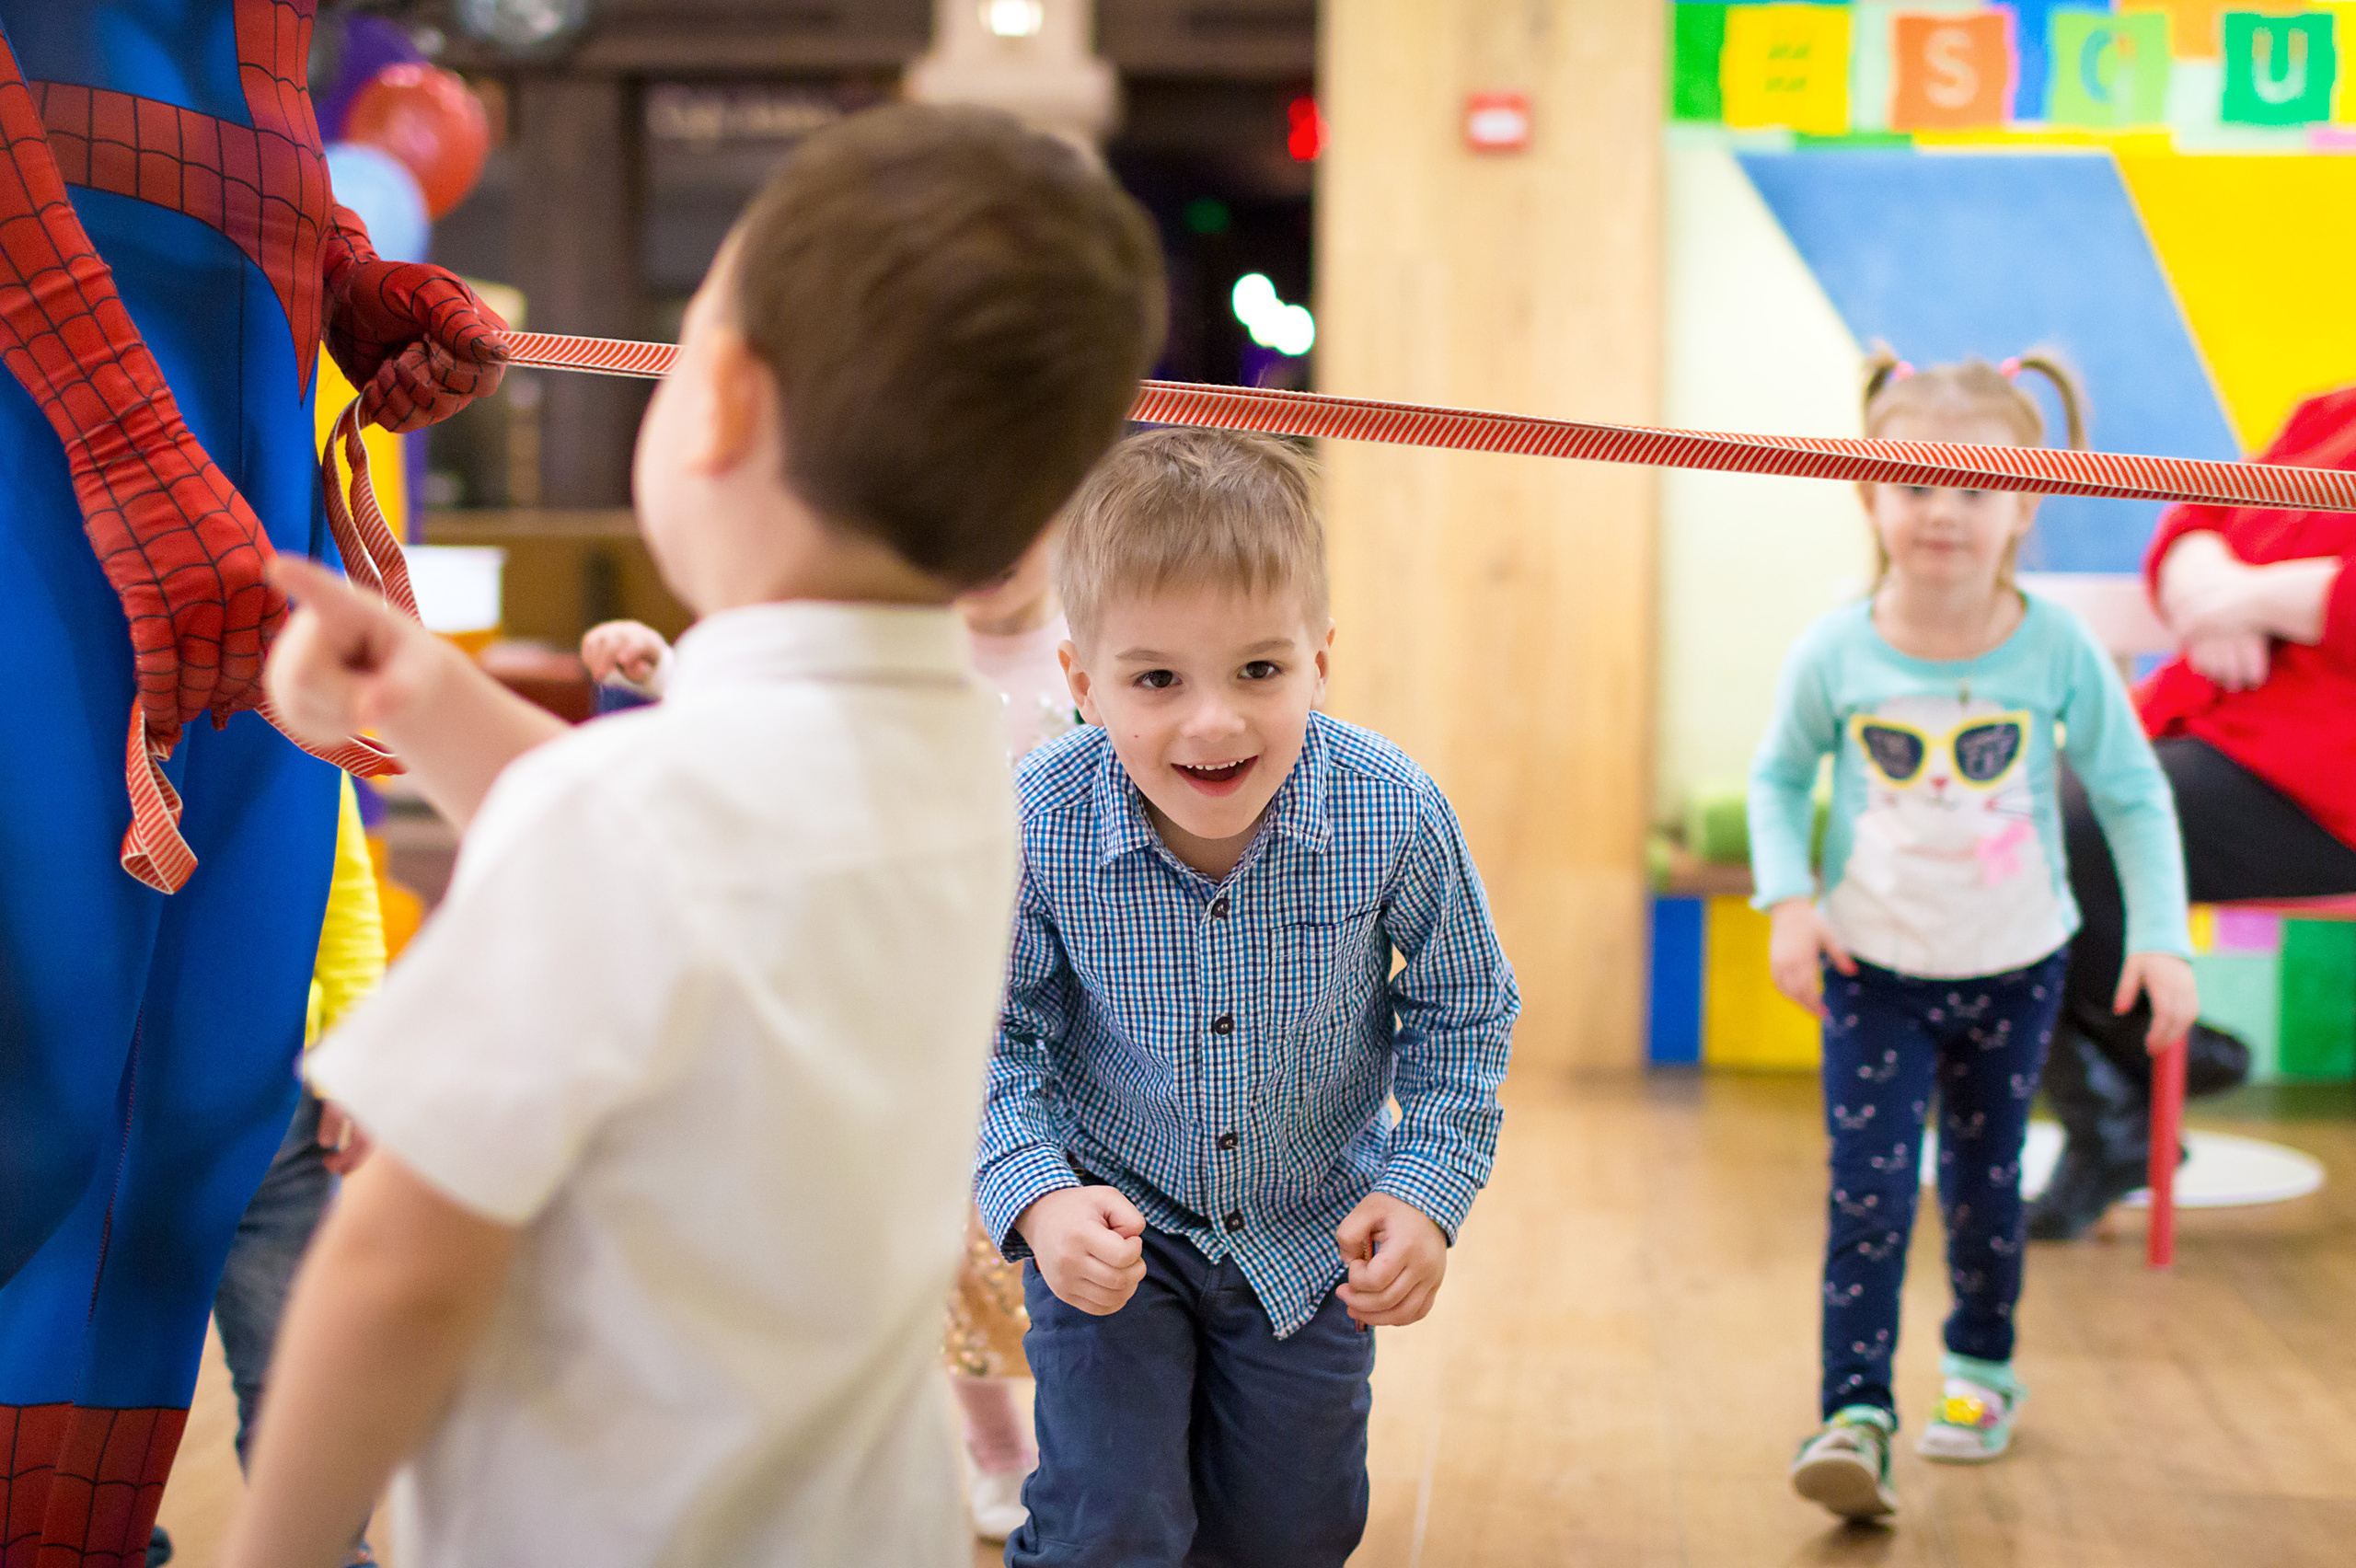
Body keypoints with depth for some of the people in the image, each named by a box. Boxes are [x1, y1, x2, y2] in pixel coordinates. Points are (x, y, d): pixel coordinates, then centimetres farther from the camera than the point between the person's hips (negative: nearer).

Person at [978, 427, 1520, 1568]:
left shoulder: (1394, 814, -23)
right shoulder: (1033, 826, -26)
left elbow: (1464, 1013, -6)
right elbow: (996, 1037, -12)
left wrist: (1428, 1187, -14)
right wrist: (1037, 1198, -26)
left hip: (1314, 1233, 2)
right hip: (1113, 1224, -2)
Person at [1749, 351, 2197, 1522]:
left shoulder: (2057, 650, -14)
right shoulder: (1834, 654, -13)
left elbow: (2133, 793, -3)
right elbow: (1779, 778, 2)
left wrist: (2160, 935, -8)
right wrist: (1790, 901, -10)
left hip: (2013, 971, 1)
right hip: (1872, 970, -1)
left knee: (1984, 1179, 15)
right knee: (1867, 1188, -9)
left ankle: (1980, 1365, 38)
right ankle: (1855, 1414, -5)